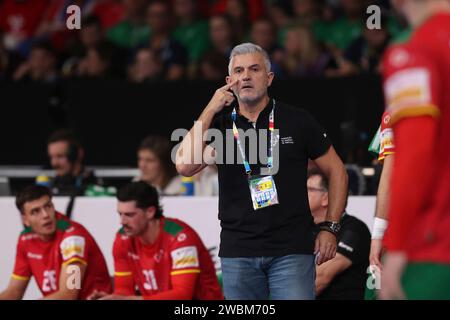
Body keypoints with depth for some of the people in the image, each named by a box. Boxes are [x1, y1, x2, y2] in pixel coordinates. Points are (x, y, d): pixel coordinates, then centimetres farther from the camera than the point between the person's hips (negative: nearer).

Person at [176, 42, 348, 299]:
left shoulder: (297, 121, 3)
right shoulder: (220, 125, 7)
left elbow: (336, 171, 9)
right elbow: (185, 167, -9)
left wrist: (330, 228, 1)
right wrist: (211, 111, -7)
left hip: (291, 249, -2)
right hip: (237, 252, 2)